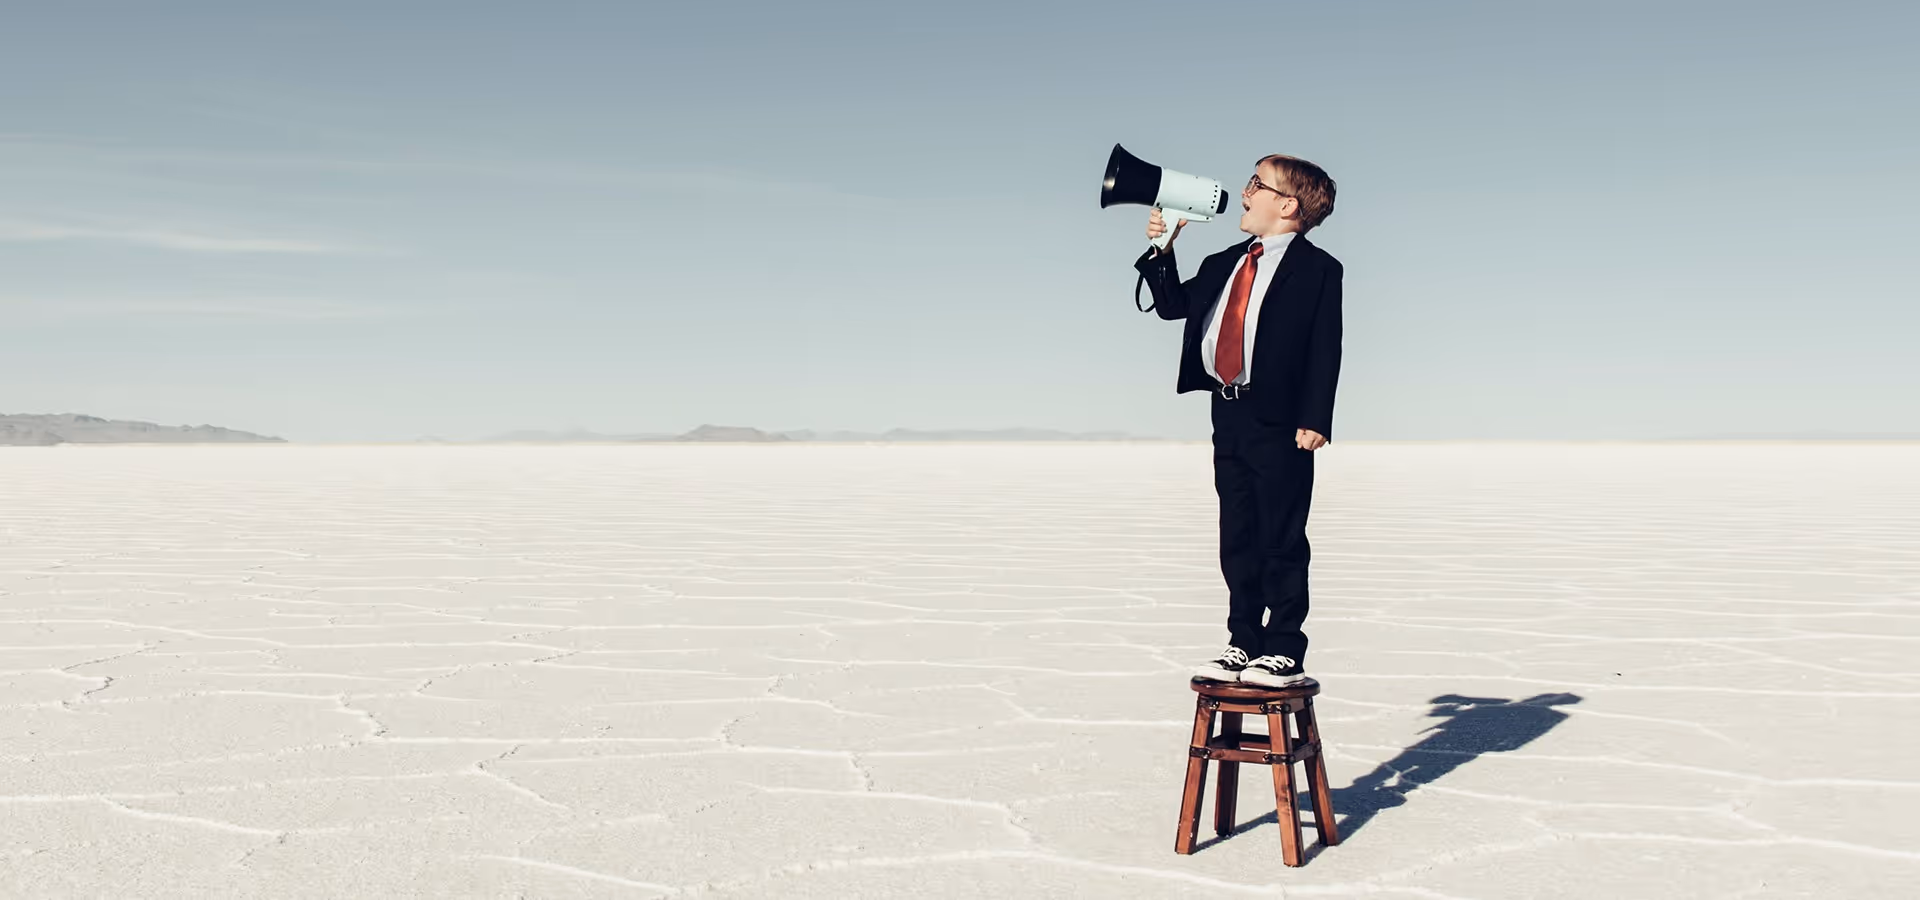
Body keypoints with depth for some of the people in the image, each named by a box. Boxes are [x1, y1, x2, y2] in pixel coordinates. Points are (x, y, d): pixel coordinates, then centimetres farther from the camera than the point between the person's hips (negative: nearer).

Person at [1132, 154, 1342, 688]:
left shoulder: (1317, 269, -4)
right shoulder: (1224, 265, 17)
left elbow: (1325, 350, -10)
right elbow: (1172, 304, 20)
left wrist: (1314, 419, -18)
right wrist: (1162, 250, 8)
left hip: (1280, 422, -7)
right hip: (1228, 416, 7)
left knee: (1281, 539, -2)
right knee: (1238, 540, 12)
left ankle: (1284, 653, 5)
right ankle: (1243, 644, 20)